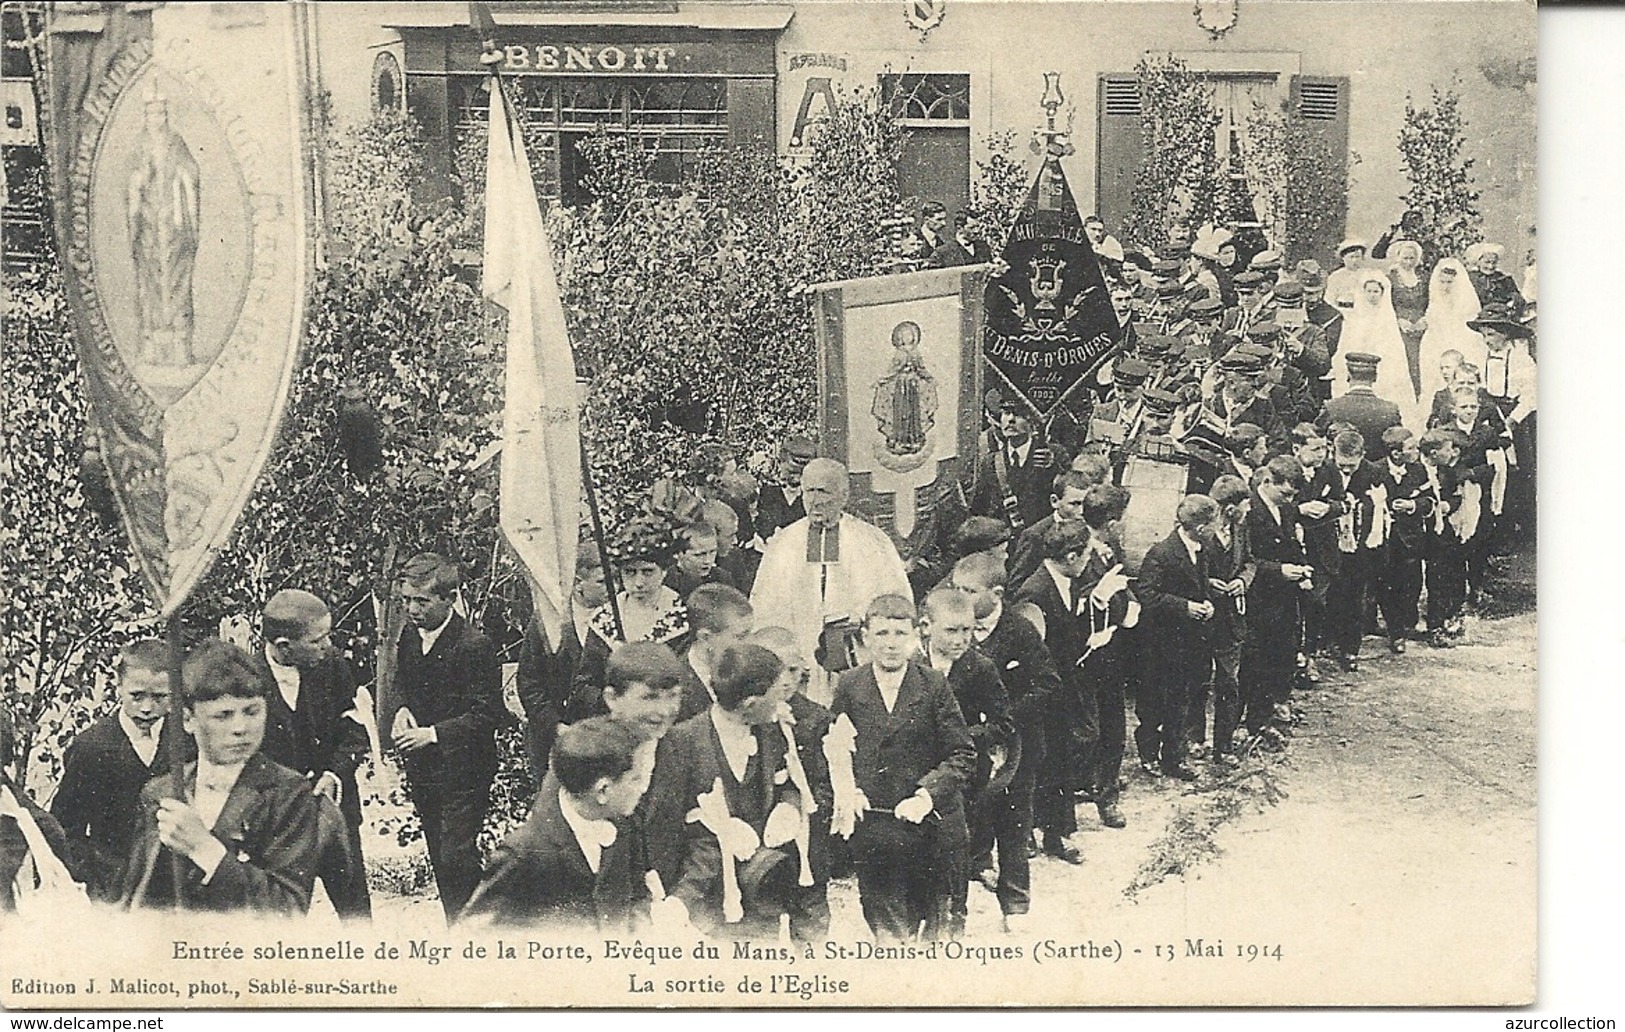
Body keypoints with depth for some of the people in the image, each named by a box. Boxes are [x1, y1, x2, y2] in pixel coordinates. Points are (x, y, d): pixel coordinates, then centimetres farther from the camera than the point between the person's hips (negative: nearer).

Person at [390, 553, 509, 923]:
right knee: (440, 863, 14)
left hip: (463, 771, -7)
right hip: (423, 771, 7)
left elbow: (485, 714, -17)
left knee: (456, 860, -9)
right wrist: (402, 711, 1)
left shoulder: (474, 646, -17)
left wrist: (433, 734, -25)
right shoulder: (408, 638, 7)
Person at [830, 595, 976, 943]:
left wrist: (927, 795, -15)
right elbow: (833, 749, 6)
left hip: (925, 825, 0)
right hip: (869, 827, 1)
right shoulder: (848, 686, 2)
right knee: (884, 928, 7)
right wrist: (846, 790, -11)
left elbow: (963, 755, -3)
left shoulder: (934, 685, -2)